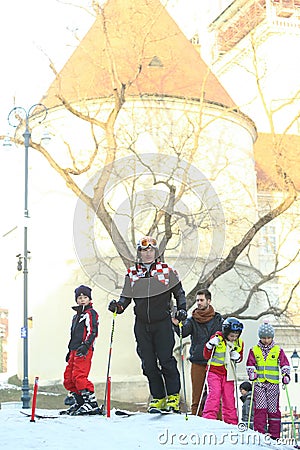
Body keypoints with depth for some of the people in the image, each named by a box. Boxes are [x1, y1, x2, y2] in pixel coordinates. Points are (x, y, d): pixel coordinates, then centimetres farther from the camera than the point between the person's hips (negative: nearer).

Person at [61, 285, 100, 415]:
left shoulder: (90, 313, 0)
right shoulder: (76, 316, 26)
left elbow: (93, 332, -12)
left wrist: (85, 345, -22)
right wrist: (70, 351, 27)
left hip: (84, 350, -9)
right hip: (75, 351, 9)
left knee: (79, 375, -21)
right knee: (68, 378, 7)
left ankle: (92, 404, -22)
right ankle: (79, 402, 15)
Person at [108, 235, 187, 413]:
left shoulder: (167, 271, 0)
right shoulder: (132, 274, 7)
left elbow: (179, 292, 7)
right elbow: (126, 297, 10)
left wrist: (182, 309, -7)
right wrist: (118, 306, -10)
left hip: (163, 323, -3)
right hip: (142, 324, 3)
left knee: (166, 359, -8)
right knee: (148, 363, 4)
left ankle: (173, 395, 6)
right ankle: (158, 397, 15)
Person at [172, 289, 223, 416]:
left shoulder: (218, 319, 8)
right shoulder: (192, 320, 6)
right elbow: (184, 332, -11)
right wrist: (177, 325, -31)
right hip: (197, 363, 0)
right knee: (197, 397, 3)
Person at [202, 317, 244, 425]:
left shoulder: (239, 343, 3)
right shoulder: (217, 339, -9)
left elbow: (240, 357, 18)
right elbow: (207, 356, -4)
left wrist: (237, 357, -6)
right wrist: (210, 345, -22)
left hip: (228, 374, 4)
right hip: (214, 372, -4)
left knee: (229, 398, 4)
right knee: (214, 394, -15)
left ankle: (231, 422, 12)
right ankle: (209, 418, -12)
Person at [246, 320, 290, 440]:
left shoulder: (278, 350, 7)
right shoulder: (254, 350, 9)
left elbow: (285, 364, 8)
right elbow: (250, 364, 9)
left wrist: (286, 375, -8)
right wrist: (251, 373, -10)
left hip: (273, 383, 0)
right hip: (259, 383, 0)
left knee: (273, 408, 1)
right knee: (260, 407, -8)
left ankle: (274, 435, 6)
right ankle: (259, 433, -7)